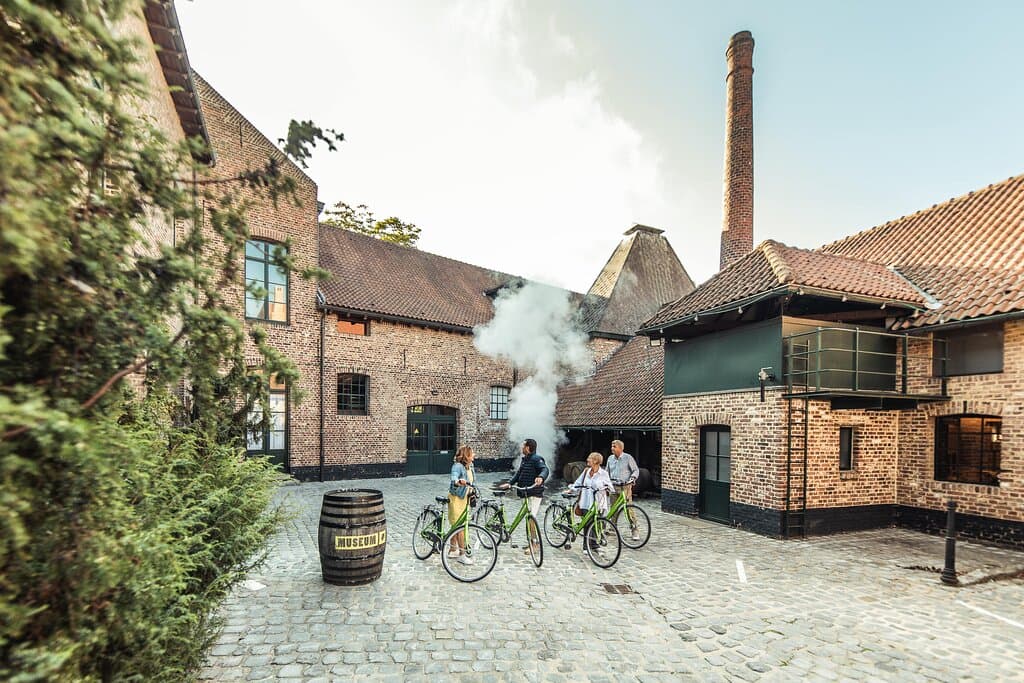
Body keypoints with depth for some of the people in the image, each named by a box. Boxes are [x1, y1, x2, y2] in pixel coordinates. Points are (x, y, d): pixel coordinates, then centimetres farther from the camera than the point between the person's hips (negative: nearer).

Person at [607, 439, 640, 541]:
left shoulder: (628, 458, -3)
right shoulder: (610, 459, 11)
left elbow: (636, 470, 1)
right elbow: (607, 472, 21)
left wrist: (633, 477, -16)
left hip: (625, 487, -4)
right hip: (613, 487, 4)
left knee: (629, 509, -8)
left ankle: (634, 530, 0)